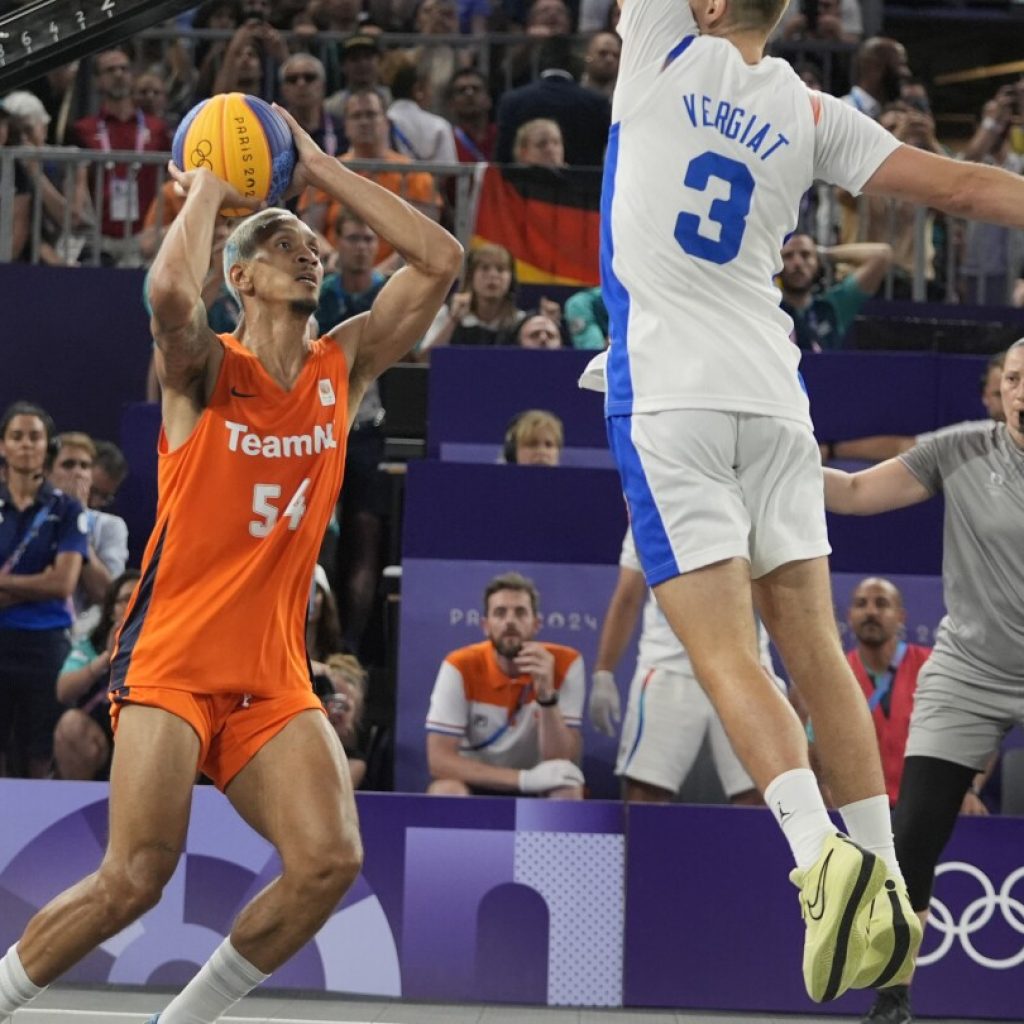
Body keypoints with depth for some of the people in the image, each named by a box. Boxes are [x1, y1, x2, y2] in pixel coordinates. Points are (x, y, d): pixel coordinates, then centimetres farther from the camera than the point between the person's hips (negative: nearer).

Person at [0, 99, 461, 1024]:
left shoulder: (343, 367, 10)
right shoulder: (205, 369, -4)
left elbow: (440, 261, 3)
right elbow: (172, 290, -28)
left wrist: (323, 171, 1)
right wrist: (209, 186, -11)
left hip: (274, 678, 5)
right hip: (172, 661, -5)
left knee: (329, 861, -15)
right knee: (137, 876, -16)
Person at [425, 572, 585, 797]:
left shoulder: (565, 664, -13)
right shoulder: (461, 667, -15)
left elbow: (562, 764, -17)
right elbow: (439, 760, -23)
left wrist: (547, 696, -32)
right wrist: (525, 778, -32)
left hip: (536, 794, 1)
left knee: (568, 792, -31)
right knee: (446, 792, -33)